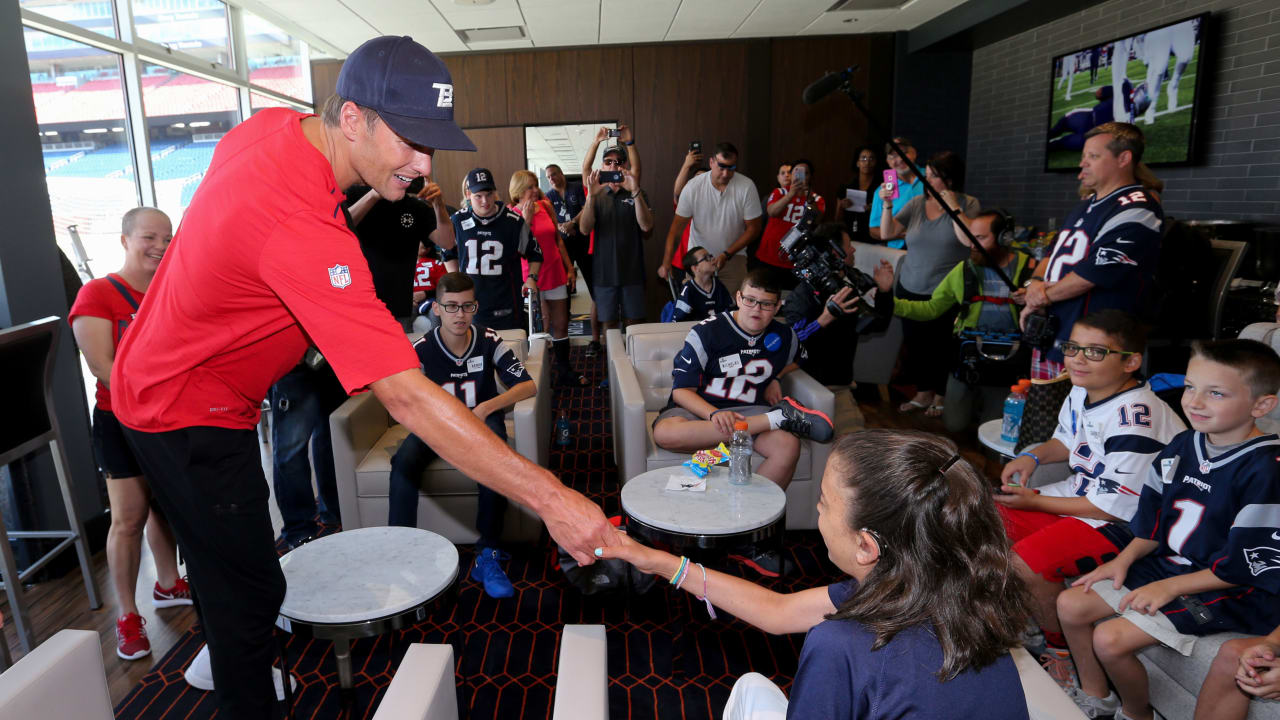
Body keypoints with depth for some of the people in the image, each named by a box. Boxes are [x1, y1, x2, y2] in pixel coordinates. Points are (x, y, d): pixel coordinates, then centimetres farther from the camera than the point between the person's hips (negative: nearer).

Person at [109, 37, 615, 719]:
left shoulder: (272, 124, -9)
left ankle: (230, 663, 52)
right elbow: (407, 397, -44)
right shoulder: (302, 229, -39)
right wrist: (550, 498, -43)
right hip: (190, 416, -10)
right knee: (252, 590, 2)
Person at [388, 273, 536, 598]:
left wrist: (487, 407, -30)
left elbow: (528, 385, -15)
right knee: (404, 461, -29)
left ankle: (488, 554, -27)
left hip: (482, 421, -1)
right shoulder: (421, 350, -10)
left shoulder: (488, 341, -11)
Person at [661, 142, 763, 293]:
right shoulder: (693, 187, -13)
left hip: (733, 257, 0)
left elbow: (753, 228, -7)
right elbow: (677, 227, -10)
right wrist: (666, 262, -20)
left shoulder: (747, 187, -13)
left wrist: (727, 255, -15)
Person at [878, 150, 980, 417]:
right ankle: (923, 393, 28)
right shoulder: (917, 203, 5)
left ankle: (940, 396, 22)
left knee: (941, 347, 3)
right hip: (911, 289, 4)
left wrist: (954, 207, -16)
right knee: (915, 344, 11)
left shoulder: (968, 204, -2)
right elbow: (888, 232, 2)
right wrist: (887, 205, -12)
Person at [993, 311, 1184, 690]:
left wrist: (1034, 502, -17)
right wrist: (1034, 455, -1)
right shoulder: (1082, 392, 0)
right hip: (1083, 493, 10)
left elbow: (1115, 505, -24)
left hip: (1128, 523, -9)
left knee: (1026, 562, -26)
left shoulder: (1134, 420, -28)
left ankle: (1060, 648, 2)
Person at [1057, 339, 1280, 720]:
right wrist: (1124, 559, -2)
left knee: (1110, 639, -18)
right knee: (1070, 604, 1)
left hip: (1228, 590, -8)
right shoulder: (1182, 446, 1)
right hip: (1167, 564, 8)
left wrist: (1170, 588, -18)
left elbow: (1247, 566, -20)